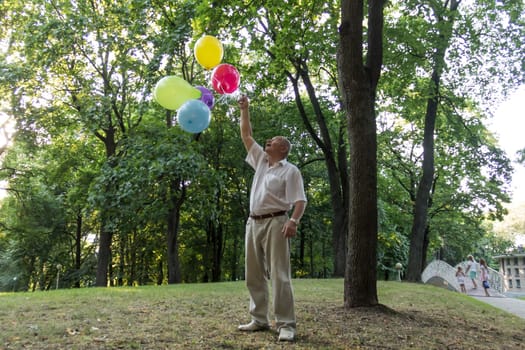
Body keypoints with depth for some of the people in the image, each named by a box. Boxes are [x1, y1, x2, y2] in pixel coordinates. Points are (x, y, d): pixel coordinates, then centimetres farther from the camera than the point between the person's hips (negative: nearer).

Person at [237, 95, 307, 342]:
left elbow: (300, 200, -9)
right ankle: (259, 319, 19)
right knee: (254, 275, 10)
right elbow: (246, 136, 22)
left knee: (279, 274, -8)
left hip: (275, 223, -7)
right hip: (253, 223, 7)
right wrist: (244, 110, 19)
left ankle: (285, 324, -4)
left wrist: (293, 221, -25)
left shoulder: (290, 170, -2)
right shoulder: (261, 161, 18)